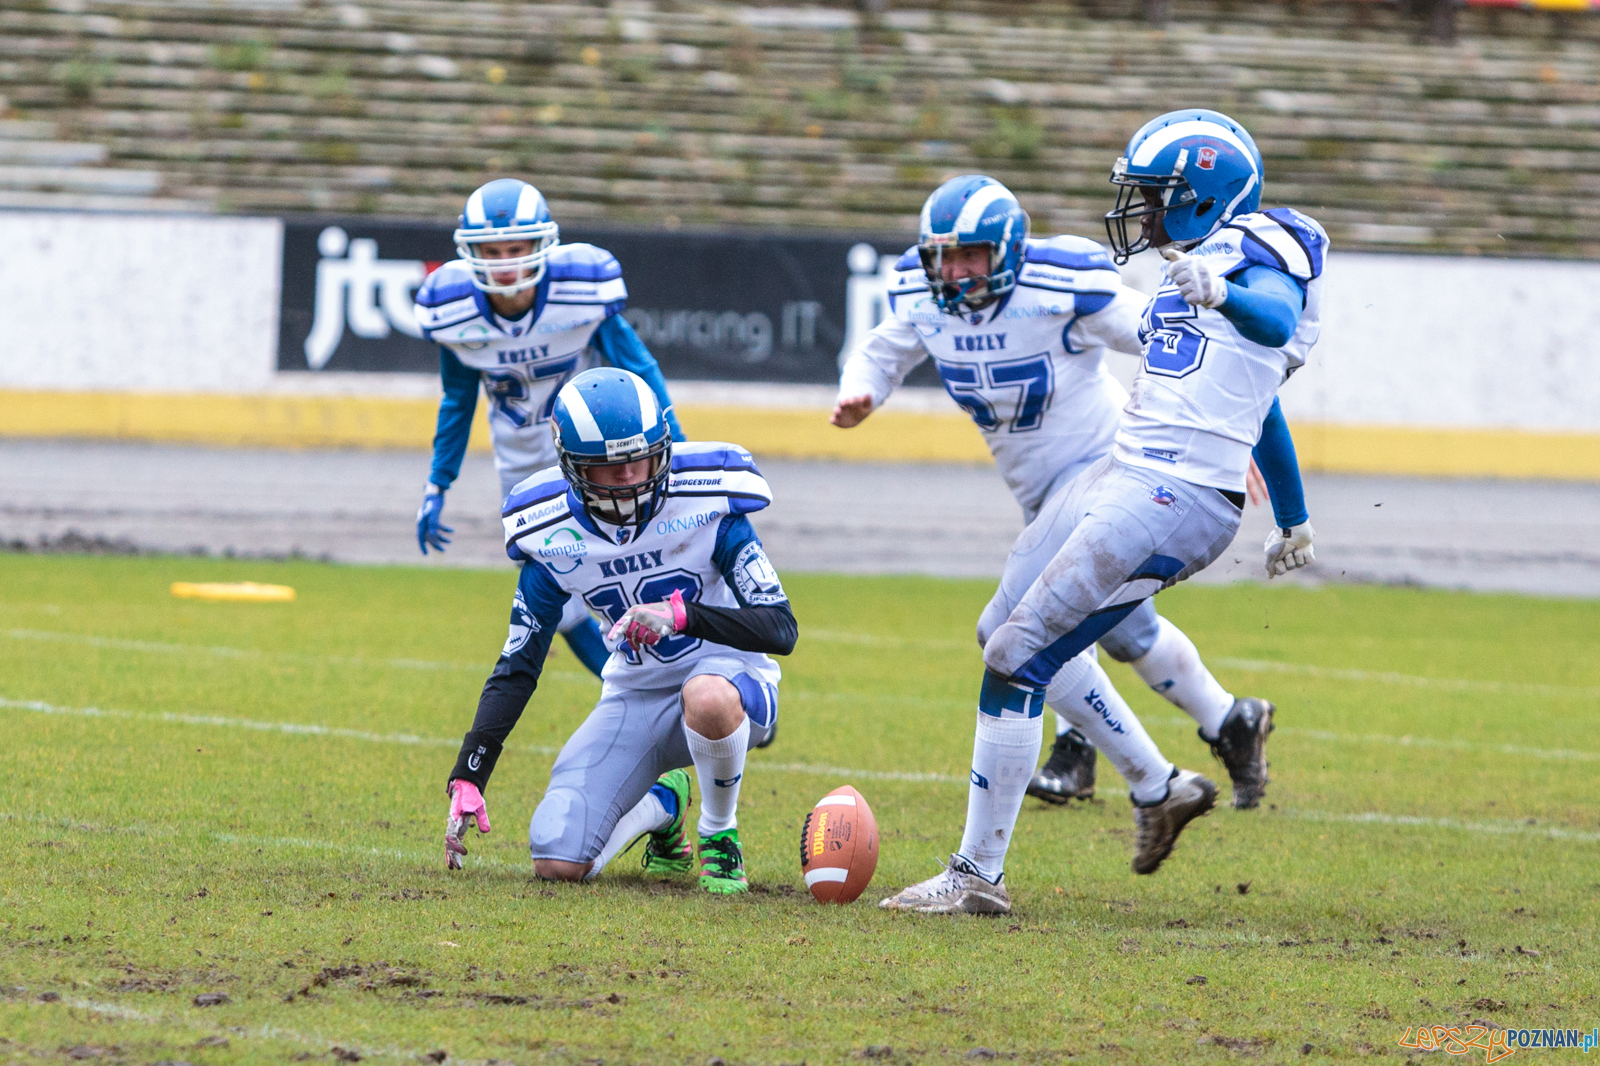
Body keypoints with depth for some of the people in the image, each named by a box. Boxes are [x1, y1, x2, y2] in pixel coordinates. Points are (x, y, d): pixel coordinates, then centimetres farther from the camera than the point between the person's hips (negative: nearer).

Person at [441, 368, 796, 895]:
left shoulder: (706, 507, -18)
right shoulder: (554, 538, -9)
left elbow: (781, 629, -22)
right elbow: (516, 669, 0)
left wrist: (682, 614, -37)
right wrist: (467, 781, -8)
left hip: (726, 674, -3)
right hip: (635, 700, 4)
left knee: (706, 698, -42)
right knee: (558, 864, -13)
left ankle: (719, 834, -11)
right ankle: (661, 807, 20)